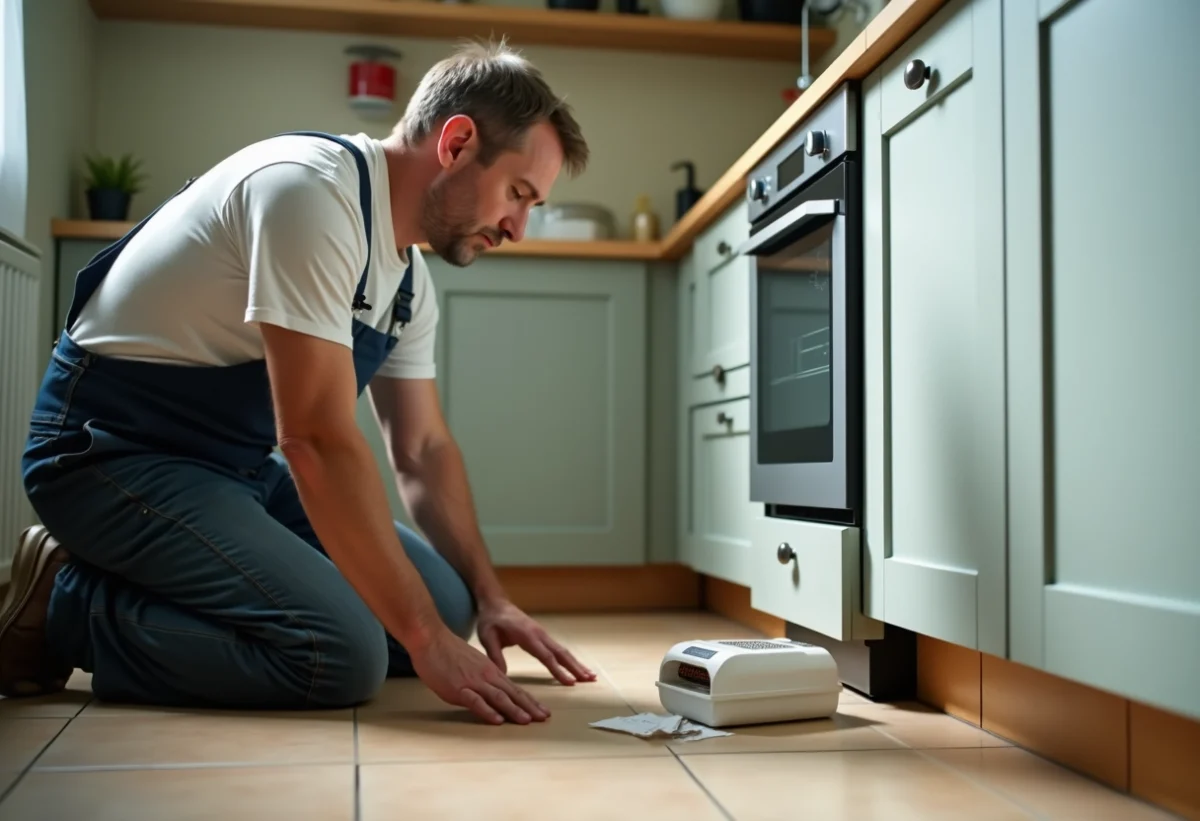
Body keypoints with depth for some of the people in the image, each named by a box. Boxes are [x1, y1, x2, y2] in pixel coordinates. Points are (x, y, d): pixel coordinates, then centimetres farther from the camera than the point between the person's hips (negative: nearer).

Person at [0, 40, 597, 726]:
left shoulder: (409, 278, 6)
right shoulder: (314, 190, -23)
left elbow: (424, 450, 12)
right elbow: (319, 439, -29)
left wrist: (488, 599, 3)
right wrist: (427, 640, -26)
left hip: (243, 465, 9)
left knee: (446, 601, -1)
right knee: (343, 652, -25)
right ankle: (66, 611, -5)